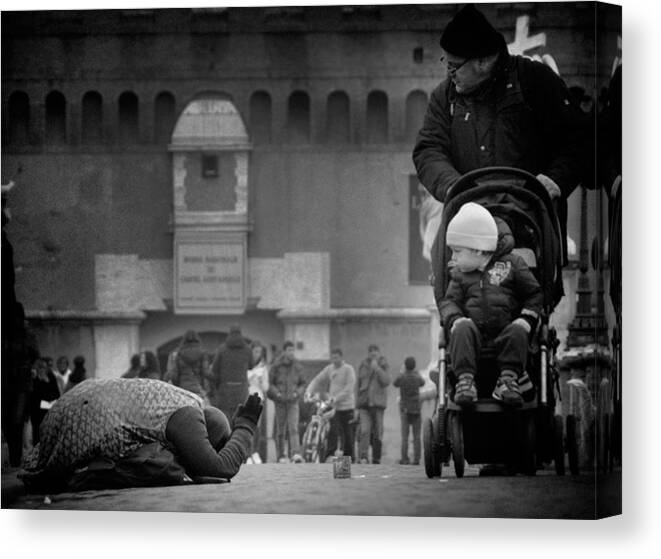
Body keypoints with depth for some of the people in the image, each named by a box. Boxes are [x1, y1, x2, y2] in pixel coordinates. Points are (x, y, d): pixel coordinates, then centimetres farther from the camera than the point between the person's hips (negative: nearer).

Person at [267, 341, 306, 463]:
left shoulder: (297, 367, 6)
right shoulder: (276, 366, -1)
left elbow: (302, 383, 14)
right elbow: (269, 383, 3)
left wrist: (297, 392, -4)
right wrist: (277, 393, -13)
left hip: (293, 401, 1)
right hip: (280, 401, -1)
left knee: (294, 428, -13)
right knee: (280, 430, 4)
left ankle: (296, 454, -21)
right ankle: (281, 455, 12)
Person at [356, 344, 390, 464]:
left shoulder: (383, 365, 4)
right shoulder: (363, 366, 9)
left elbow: (386, 382, -9)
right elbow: (358, 385, 14)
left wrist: (377, 368, -17)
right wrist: (357, 404, 11)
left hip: (378, 403, 0)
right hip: (364, 403, 0)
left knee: (377, 432, 4)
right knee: (364, 430, -15)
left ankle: (376, 459, 12)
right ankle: (363, 457, -23)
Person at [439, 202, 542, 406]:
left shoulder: (512, 264, 7)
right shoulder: (459, 274, 16)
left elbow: (534, 294, 9)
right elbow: (449, 301, 9)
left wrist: (526, 318, -8)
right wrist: (454, 318, -15)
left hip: (505, 331, -1)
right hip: (475, 333, 1)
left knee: (517, 333, -33)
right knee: (462, 329, -31)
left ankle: (509, 378, -31)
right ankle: (465, 378, -38)